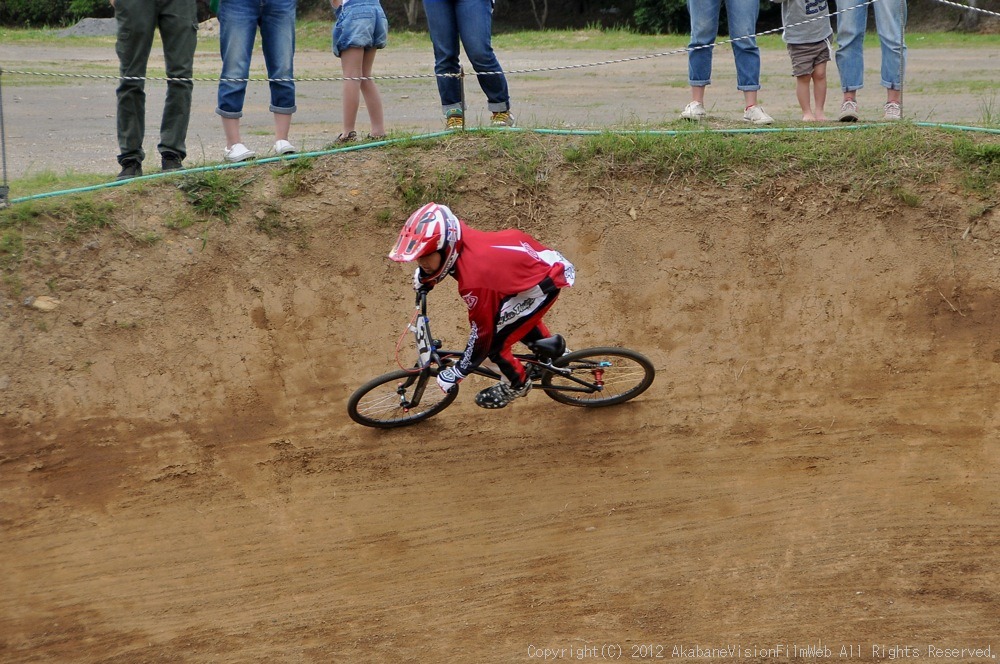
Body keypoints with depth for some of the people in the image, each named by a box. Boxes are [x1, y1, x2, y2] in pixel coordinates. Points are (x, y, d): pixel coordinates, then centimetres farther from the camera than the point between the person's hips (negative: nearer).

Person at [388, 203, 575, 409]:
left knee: (494, 342, -5)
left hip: (544, 282, -9)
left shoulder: (474, 278, -36)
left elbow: (482, 332, -25)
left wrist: (456, 373, -13)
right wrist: (424, 276, 19)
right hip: (537, 261, 9)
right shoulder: (457, 238, -16)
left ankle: (517, 384, 23)